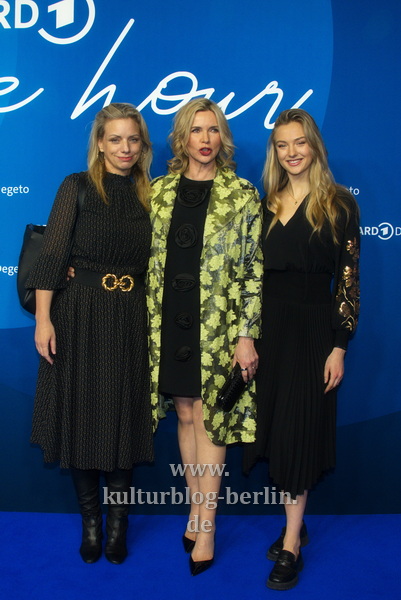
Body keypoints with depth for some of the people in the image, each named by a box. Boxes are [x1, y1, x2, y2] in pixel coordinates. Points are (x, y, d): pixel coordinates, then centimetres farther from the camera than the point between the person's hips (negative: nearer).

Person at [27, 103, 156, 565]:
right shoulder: (77, 187, 1)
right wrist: (43, 318, -13)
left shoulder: (149, 195, 9)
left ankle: (118, 520, 24)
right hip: (79, 314, -2)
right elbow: (52, 253, -6)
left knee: (124, 416, 6)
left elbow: (153, 264, 10)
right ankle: (90, 519, 25)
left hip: (130, 318, 2)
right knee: (80, 411, 6)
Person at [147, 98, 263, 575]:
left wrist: (246, 336, -10)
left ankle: (205, 527, 16)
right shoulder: (160, 191, 8)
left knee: (208, 415, 2)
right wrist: (150, 322, 7)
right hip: (170, 321, 3)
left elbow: (254, 270, -5)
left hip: (218, 323, -3)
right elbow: (151, 261, 11)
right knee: (185, 413, 12)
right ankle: (196, 507, 29)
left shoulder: (242, 195, -2)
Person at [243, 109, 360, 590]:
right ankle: (295, 524, 30)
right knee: (273, 425, 10)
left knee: (297, 429, 0)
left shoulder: (339, 204, -3)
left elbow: (348, 280, -6)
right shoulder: (266, 203, 9)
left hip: (312, 327, -4)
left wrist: (339, 347, -11)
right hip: (266, 325, 5)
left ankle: (290, 545, 15)